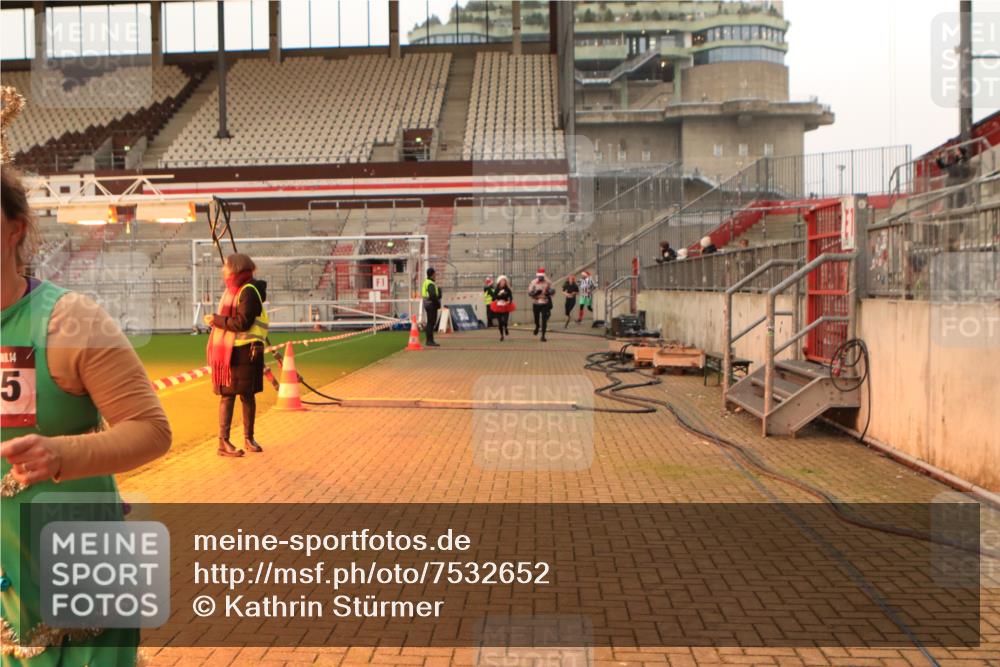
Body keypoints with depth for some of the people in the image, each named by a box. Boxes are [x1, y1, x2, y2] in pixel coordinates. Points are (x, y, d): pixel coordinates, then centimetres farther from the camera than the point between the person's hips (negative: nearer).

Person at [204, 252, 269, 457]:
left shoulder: (249, 291, -11)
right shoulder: (232, 290, 14)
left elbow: (242, 323, -20)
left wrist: (216, 320, -13)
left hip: (245, 351, -6)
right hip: (228, 350, 7)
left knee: (247, 395, 3)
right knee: (227, 395, 3)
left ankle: (249, 438, 17)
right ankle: (223, 442, 3)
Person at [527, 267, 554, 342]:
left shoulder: (547, 282, -2)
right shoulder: (533, 283, -4)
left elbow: (553, 290, 4)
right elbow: (529, 293, -7)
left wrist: (549, 292, -19)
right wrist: (536, 292, -26)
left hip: (545, 303, -1)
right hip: (536, 304, 1)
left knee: (544, 320, -7)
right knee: (536, 319, 15)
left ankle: (543, 336, 0)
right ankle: (537, 326, 51)